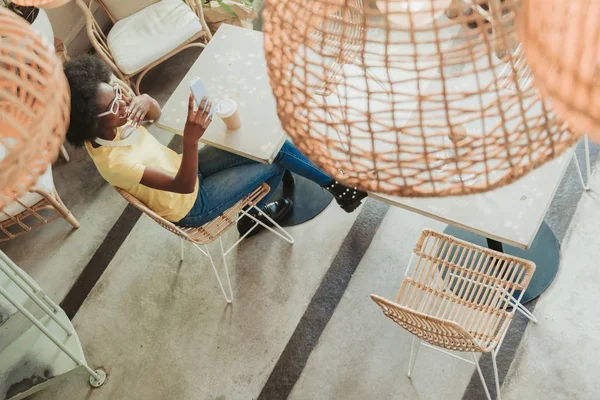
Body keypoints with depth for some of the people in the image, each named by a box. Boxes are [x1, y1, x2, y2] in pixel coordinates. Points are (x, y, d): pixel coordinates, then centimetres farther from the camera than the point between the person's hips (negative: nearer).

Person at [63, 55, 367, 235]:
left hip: (182, 168, 7)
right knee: (273, 164, -4)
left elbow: (156, 113, 1)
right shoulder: (115, 162, -37)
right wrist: (191, 138, -54)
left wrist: (145, 100, -23)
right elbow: (184, 185, -37)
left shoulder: (109, 126, -15)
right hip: (190, 205, -7)